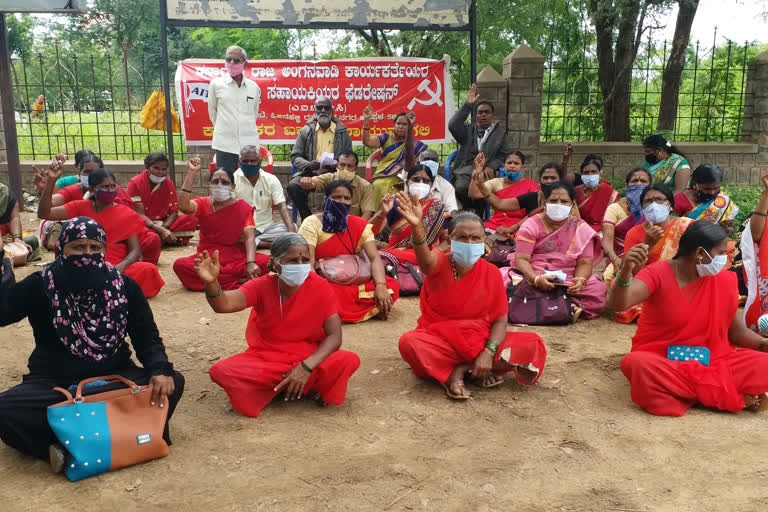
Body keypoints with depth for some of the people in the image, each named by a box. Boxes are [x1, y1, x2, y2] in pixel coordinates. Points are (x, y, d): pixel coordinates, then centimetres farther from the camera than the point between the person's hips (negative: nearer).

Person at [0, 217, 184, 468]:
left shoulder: (125, 286, 0)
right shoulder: (40, 286, -3)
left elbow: (147, 337, -2)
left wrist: (160, 370, -21)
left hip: (113, 378, 1)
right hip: (54, 384, -1)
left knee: (172, 382, -26)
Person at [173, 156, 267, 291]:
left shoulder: (243, 207, 2)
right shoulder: (202, 204, 5)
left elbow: (250, 238, -12)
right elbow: (184, 206, -20)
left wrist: (250, 263, -31)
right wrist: (191, 173, -21)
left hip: (236, 258, -1)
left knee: (265, 260, -29)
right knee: (179, 265, -30)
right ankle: (239, 281, -28)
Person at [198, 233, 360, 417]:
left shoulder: (320, 287, -13)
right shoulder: (262, 286, -11)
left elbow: (334, 336, -15)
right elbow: (224, 304, -28)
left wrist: (307, 366, -30)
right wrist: (211, 283, -51)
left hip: (308, 358, -1)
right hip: (265, 359, 1)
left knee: (349, 361, -30)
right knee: (221, 371, -27)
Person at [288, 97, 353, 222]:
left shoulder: (342, 133, 12)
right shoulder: (306, 131, 13)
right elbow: (295, 156, 10)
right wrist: (308, 164, -11)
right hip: (310, 172, 1)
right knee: (293, 185, -29)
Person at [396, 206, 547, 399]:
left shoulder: (491, 273, -3)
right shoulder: (440, 264, -12)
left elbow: (500, 321, -3)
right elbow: (426, 261, -38)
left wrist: (489, 352, -23)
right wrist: (417, 227, -60)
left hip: (479, 341, 3)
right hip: (439, 340, -3)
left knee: (533, 345, -18)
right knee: (409, 343, -35)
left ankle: (460, 369, -15)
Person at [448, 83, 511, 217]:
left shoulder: (500, 132, 19)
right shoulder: (468, 130, 16)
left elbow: (504, 155, 14)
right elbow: (453, 125, -5)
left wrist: (491, 167, -7)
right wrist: (467, 105, -10)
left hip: (485, 171, 0)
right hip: (465, 169, 0)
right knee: (461, 187, -34)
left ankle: (478, 215, -6)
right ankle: (469, 210, -2)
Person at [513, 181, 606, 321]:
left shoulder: (581, 228, 7)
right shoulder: (532, 225, 1)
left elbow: (585, 263, -1)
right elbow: (521, 259, -9)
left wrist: (580, 280, -25)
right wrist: (536, 279, -29)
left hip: (569, 282, 1)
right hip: (534, 279, -1)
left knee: (598, 289, -26)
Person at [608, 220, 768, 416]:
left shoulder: (724, 281, 2)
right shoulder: (658, 273, -11)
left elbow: (737, 331, 9)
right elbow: (617, 304, -26)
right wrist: (625, 273, -45)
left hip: (708, 361, 3)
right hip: (660, 360, -2)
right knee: (639, 364, -37)